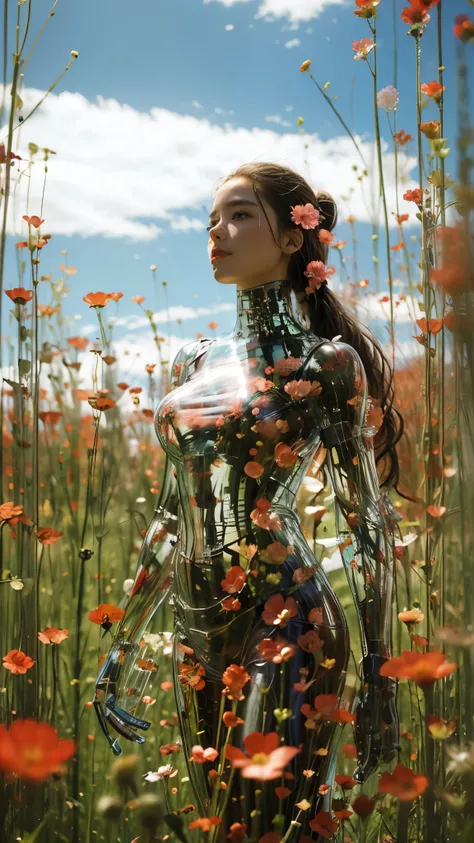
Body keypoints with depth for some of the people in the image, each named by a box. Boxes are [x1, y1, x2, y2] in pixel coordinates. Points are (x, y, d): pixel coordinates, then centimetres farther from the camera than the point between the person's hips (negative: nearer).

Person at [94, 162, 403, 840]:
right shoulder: (196, 364, 12)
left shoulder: (326, 362, -5)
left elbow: (366, 519, -5)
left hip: (285, 629, -6)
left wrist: (380, 677, -8)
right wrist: (125, 645, 17)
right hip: (199, 634, 6)